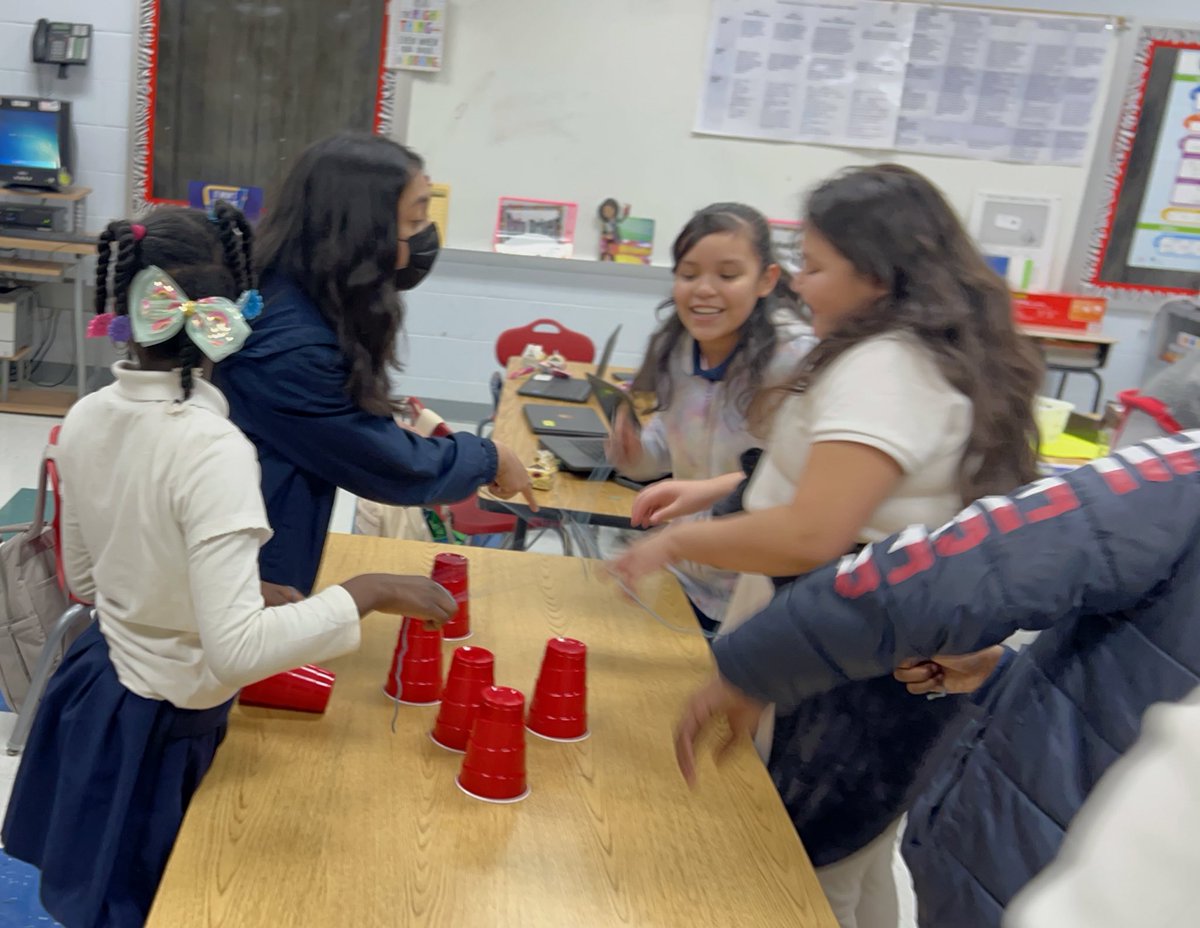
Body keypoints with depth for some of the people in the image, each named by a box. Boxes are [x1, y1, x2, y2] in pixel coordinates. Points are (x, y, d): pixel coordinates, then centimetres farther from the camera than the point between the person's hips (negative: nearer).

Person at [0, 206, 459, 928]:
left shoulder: (86, 418, -6)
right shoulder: (212, 448, -31)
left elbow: (84, 581, 7)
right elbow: (234, 649, -36)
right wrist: (367, 592, -29)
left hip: (97, 684, 7)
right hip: (168, 724, -7)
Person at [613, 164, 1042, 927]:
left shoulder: (884, 367, -22)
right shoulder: (944, 353, 11)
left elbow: (811, 536, -30)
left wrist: (677, 542, -15)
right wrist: (719, 488, 13)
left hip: (849, 678, -10)